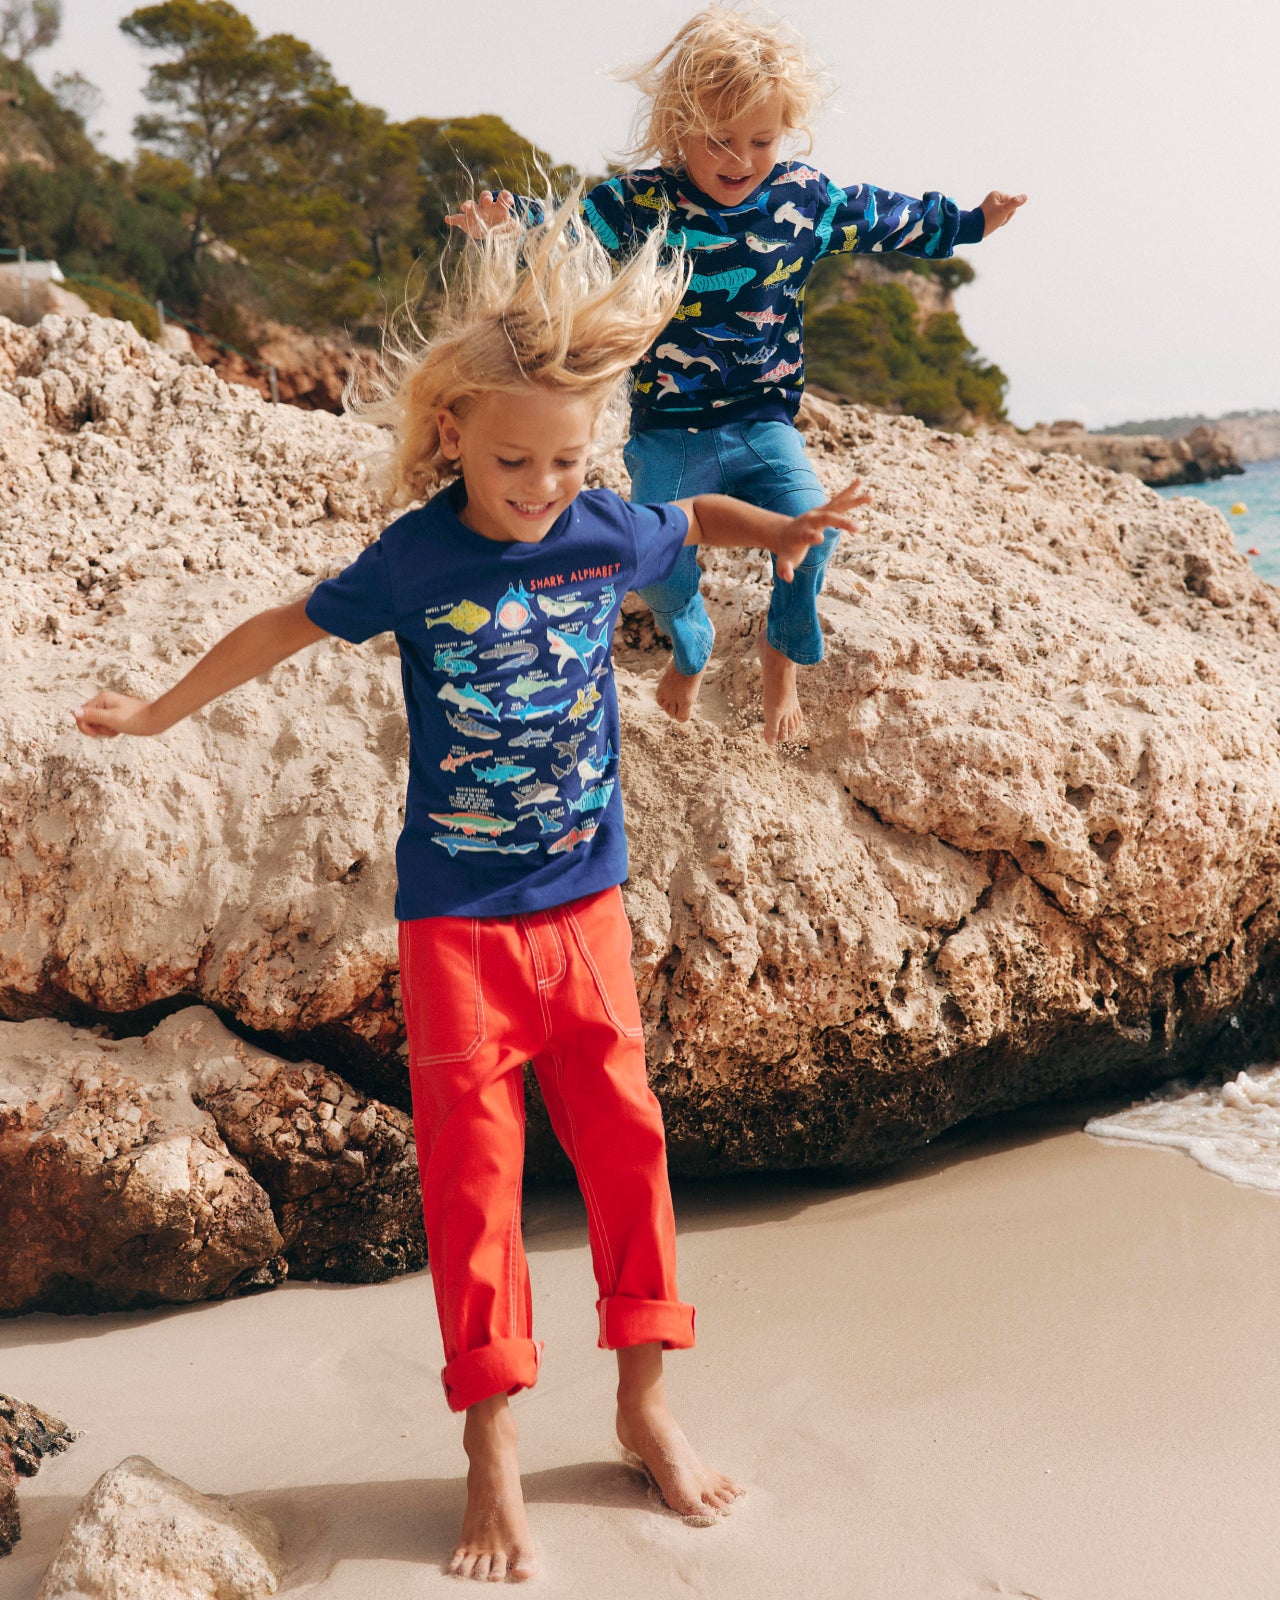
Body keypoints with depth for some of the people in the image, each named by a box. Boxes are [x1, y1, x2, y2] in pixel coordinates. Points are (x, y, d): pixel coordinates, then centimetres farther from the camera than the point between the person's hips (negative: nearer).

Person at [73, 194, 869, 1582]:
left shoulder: (608, 533, -4)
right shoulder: (415, 563, -11)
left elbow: (694, 517, 21)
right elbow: (287, 626, 5)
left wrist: (785, 530, 10)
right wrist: (160, 710, 11)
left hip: (585, 900, 3)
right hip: (457, 916, -3)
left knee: (623, 1133, 8)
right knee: (471, 1164, 0)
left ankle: (644, 1400, 25)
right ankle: (491, 1445, 12)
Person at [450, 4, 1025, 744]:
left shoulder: (807, 197, -1)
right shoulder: (642, 202, -11)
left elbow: (888, 218, 14)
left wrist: (971, 222, 18)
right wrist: (509, 221, -39)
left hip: (764, 422, 1)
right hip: (669, 430, -1)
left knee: (812, 525, -24)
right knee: (659, 567, -11)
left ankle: (783, 651, 7)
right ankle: (690, 644, 28)